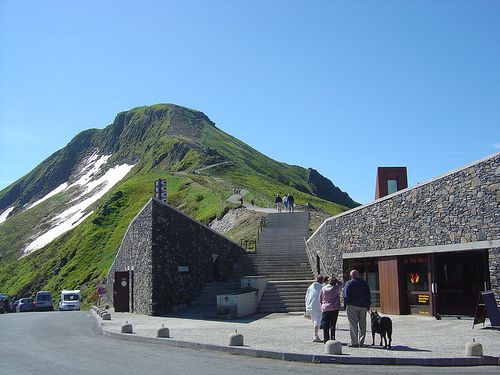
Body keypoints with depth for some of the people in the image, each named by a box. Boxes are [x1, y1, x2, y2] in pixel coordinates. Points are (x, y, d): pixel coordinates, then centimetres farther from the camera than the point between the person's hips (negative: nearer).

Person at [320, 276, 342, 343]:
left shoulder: (323, 288, -1)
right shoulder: (336, 288, -6)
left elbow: (320, 299, 7)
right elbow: (340, 284, 17)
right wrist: (336, 279, 10)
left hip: (325, 309, 1)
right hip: (334, 309, -1)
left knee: (325, 325, 7)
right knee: (333, 324, 4)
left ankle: (326, 339, 8)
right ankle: (332, 338, 3)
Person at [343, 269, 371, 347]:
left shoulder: (348, 283, -2)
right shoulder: (364, 283, 11)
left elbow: (346, 296, -9)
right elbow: (368, 295, 12)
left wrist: (347, 304, -4)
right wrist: (368, 305, 14)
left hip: (352, 306, -4)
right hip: (363, 306, 4)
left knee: (353, 324, -2)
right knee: (362, 324, 9)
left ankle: (354, 342, -4)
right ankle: (361, 342, 11)